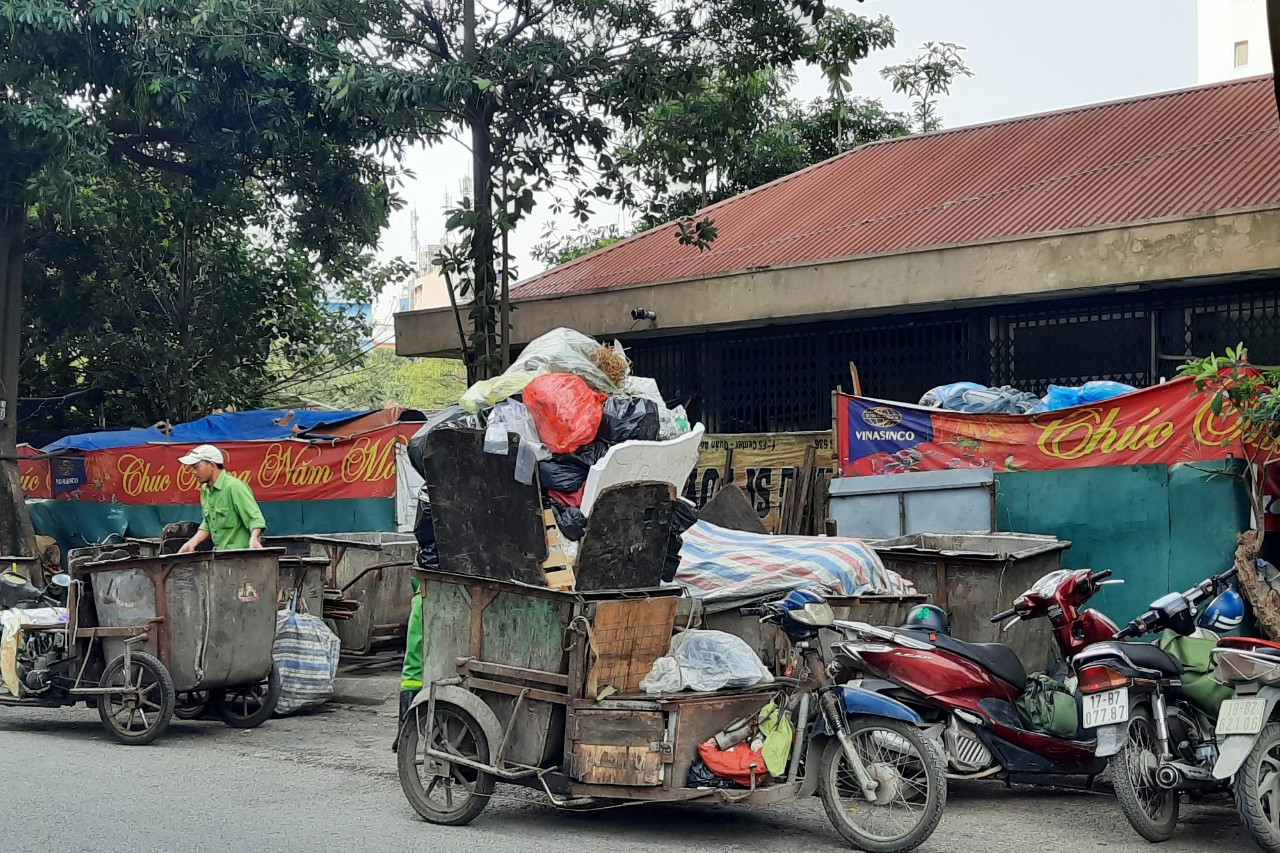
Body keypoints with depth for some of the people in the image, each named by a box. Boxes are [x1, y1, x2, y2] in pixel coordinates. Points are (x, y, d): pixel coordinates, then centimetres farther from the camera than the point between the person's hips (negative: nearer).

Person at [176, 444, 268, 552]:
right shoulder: (205, 490, 12)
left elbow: (255, 518, -19)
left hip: (241, 555, -8)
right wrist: (193, 542, 6)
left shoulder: (234, 487, -15)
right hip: (219, 553, 8)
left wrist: (254, 538, -36)